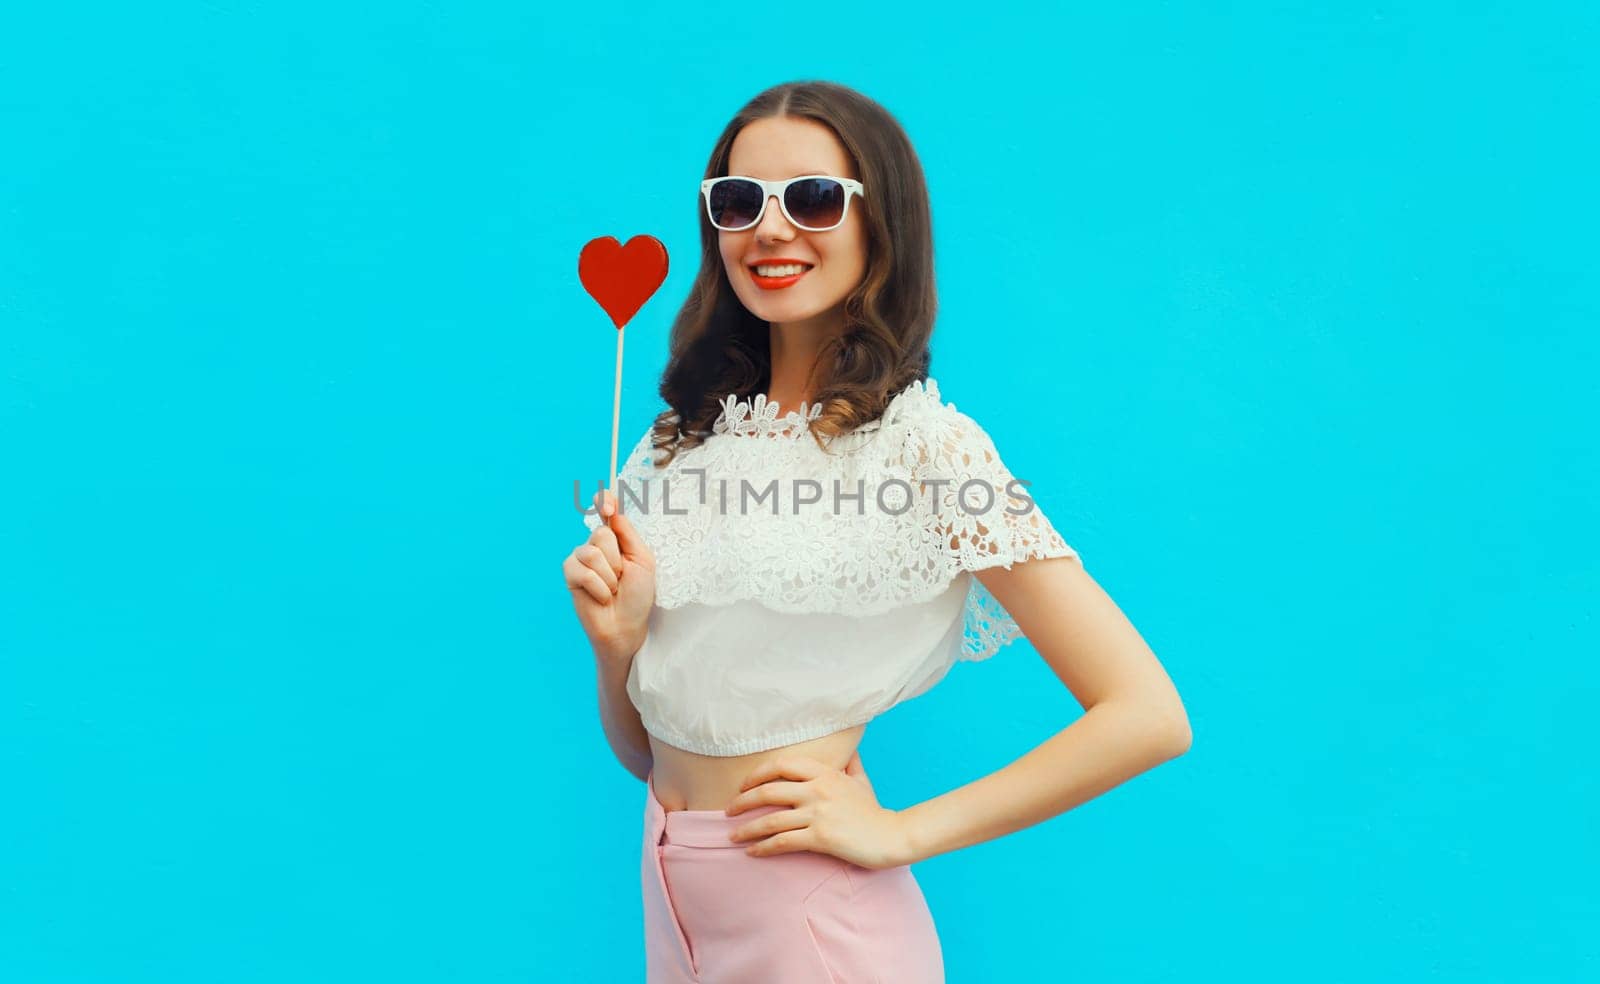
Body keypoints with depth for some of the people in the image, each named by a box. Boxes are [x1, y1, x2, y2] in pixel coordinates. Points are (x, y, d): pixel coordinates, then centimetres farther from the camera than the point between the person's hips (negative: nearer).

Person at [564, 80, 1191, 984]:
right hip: (671, 904, 6)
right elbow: (644, 748, 8)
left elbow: (1149, 717, -19)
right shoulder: (685, 438, 3)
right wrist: (615, 639, -12)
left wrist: (898, 834, -16)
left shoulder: (924, 444, -15)